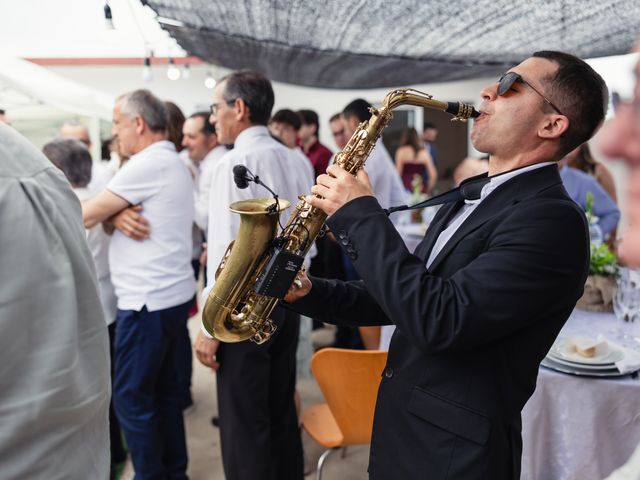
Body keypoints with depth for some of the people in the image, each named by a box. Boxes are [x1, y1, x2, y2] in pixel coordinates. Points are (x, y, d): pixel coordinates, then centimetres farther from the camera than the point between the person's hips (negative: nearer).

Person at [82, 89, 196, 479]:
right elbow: (107, 215, 17)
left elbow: (88, 216, -10)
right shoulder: (172, 163, 16)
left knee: (132, 397, 1)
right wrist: (119, 213, -3)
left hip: (148, 300, -10)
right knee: (166, 390, 16)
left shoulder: (149, 164, -15)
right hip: (171, 294, 10)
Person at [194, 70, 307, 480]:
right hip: (287, 299, 8)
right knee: (282, 410, 20)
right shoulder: (292, 160, 6)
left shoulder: (235, 163, -16)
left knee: (244, 421, 5)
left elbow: (229, 252, -20)